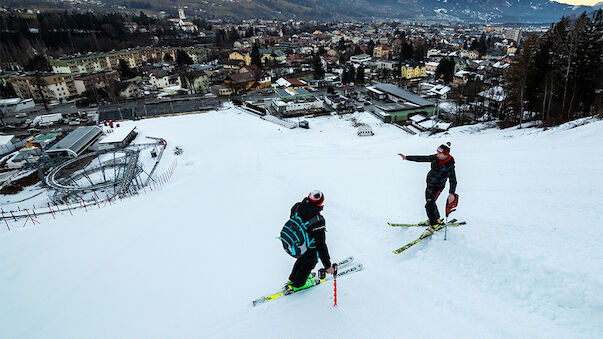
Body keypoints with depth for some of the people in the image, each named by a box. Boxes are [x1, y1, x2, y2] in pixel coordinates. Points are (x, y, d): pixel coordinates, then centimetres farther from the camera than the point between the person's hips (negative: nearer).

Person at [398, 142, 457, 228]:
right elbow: (422, 158, -4)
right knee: (430, 203, 19)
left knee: (429, 205, -13)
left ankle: (434, 224, 1)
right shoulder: (435, 158, -7)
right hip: (429, 184, 7)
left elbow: (453, 180, -23)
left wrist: (451, 193, -36)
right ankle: (437, 219, 40)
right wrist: (406, 157, -8)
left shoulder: (449, 165, -23)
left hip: (437, 187, -7)